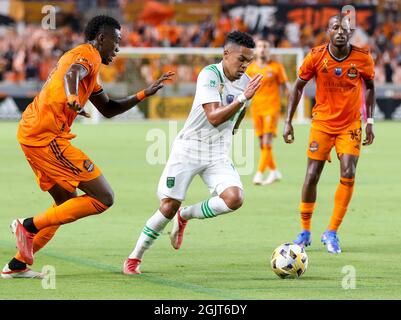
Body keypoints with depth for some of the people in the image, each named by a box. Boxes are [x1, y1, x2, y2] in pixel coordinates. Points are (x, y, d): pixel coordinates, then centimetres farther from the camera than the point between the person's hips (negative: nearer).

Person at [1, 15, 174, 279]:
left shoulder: (84, 56, 28)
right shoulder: (88, 54, -4)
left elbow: (108, 109, 32)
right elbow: (71, 74, -29)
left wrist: (145, 94, 26)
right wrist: (72, 98, -50)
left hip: (32, 133, 11)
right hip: (47, 136, -11)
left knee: (68, 202, 22)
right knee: (103, 198, -10)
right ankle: (30, 225, -9)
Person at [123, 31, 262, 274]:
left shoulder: (246, 83, 2)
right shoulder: (209, 75, -16)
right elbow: (214, 117, -26)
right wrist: (243, 98, -33)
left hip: (219, 155, 5)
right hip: (189, 149, -5)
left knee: (234, 198, -20)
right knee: (169, 206, -5)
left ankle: (185, 216, 6)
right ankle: (134, 258, 13)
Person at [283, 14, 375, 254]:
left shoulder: (363, 58, -10)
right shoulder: (316, 56, -12)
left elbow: (370, 87, 6)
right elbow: (299, 86, 1)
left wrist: (370, 121, 1)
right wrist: (288, 121, -3)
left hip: (350, 124, 0)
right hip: (322, 122, 0)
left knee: (348, 175, -13)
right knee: (312, 176, -2)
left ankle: (332, 233, 0)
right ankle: (305, 231, 16)